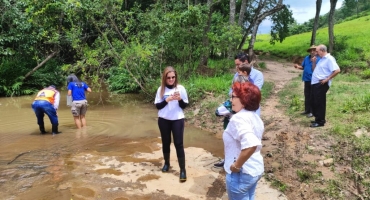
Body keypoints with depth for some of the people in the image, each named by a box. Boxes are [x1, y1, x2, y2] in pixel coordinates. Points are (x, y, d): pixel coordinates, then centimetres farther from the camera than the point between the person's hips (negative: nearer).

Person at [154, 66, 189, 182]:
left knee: (179, 144, -3)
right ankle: (166, 163, 35)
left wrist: (180, 99, -21)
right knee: (166, 142, 14)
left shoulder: (181, 88, -5)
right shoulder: (161, 89, -1)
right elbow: (157, 106, -2)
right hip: (163, 120, 2)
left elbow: (185, 105, -1)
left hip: (178, 120, -2)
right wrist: (167, 100, -18)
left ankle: (182, 170, 2)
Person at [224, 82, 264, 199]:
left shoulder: (238, 118, -25)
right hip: (256, 168, 9)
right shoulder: (254, 117, 6)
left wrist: (237, 165, -27)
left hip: (241, 173, -9)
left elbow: (251, 144, -40)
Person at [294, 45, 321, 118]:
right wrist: (298, 67, -6)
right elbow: (303, 67, 14)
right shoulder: (306, 58, 7)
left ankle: (312, 111, 8)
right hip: (307, 79, 7)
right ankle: (307, 110, 26)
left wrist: (314, 62, -31)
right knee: (307, 96, 15)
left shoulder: (318, 59, -12)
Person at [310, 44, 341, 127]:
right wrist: (314, 62, 8)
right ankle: (318, 119, 25)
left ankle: (320, 121, 3)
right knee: (314, 102, 14)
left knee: (319, 103, -5)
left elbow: (337, 70, -21)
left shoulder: (329, 59, -12)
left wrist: (327, 79, -18)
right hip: (315, 83, 10)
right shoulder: (321, 59, 18)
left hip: (321, 84, -10)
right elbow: (315, 70, 24)